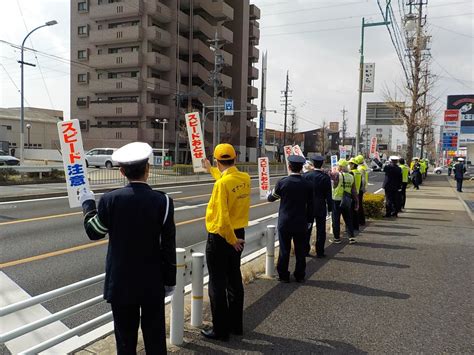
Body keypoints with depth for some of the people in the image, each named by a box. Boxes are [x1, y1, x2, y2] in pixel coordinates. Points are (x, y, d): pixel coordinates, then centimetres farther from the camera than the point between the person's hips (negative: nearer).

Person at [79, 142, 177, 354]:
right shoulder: (163, 201, -12)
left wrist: (87, 203, 18)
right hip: (152, 283, 0)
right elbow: (168, 247, -8)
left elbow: (93, 232, 4)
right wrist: (169, 280, 4)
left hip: (120, 282, 1)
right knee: (155, 338, 13)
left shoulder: (110, 200, -11)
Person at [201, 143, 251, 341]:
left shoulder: (221, 184, -22)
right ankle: (236, 325, 29)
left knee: (218, 285, 4)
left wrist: (232, 241, -13)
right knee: (234, 280, 17)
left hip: (220, 237, -7)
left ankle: (220, 330, 14)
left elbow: (222, 218, -26)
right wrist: (211, 170, 35)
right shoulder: (245, 178, -1)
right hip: (239, 235, 8)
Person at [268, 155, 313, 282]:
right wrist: (309, 221, 12)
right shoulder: (307, 184, -5)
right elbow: (310, 206, 1)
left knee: (284, 250, 8)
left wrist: (269, 195, 28)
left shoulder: (282, 182, -11)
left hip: (284, 223, -1)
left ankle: (283, 276, 17)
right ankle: (300, 276, 21)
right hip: (301, 223, 1)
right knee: (300, 250, 12)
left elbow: (271, 198, 4)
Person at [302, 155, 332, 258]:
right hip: (321, 207, -2)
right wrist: (330, 207, 1)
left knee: (307, 230, 12)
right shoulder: (325, 177, -10)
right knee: (320, 230, 6)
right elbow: (328, 194, -8)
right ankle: (319, 252, 9)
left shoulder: (306, 175, -4)